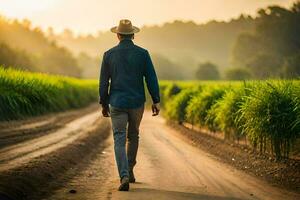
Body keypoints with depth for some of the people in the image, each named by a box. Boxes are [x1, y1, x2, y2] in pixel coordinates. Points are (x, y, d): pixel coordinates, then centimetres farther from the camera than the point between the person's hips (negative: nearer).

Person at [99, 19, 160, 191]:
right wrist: (156, 101, 1)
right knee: (133, 136, 21)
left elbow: (104, 82, 2)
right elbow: (151, 78, -5)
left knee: (120, 140, -1)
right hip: (137, 103, 1)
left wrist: (104, 104, 12)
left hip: (117, 103, -1)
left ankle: (124, 177, -19)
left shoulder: (109, 54, -1)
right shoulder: (142, 53, -3)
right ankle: (129, 172, 30)